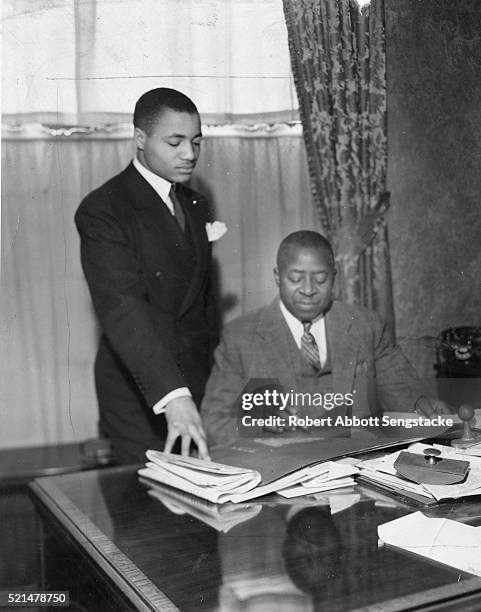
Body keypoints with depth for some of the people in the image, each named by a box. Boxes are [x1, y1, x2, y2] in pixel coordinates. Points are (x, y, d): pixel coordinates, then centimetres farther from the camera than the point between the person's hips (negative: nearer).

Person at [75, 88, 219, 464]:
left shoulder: (196, 207, 12)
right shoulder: (103, 211, -13)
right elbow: (122, 309, -26)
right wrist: (172, 396, -36)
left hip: (198, 386, 6)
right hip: (139, 396, -6)